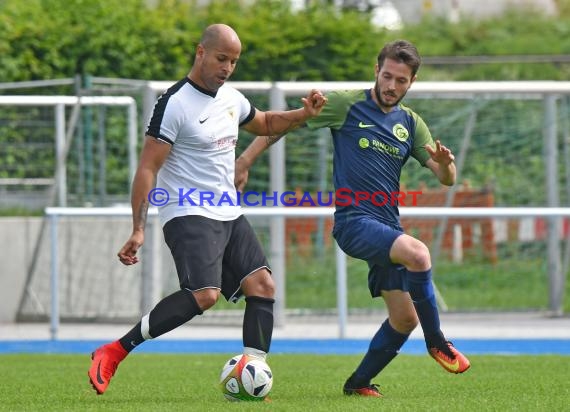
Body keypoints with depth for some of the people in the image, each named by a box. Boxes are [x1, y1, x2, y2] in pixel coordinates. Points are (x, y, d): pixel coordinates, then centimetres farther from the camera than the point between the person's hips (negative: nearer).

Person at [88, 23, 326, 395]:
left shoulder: (231, 98, 11)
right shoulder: (175, 103, -13)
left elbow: (265, 124, 33)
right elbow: (147, 169, -15)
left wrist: (304, 115, 14)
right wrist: (139, 230, -21)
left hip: (229, 215, 8)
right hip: (189, 215, -8)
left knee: (262, 284, -6)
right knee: (204, 294, -25)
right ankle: (112, 354, -18)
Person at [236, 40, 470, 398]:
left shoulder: (410, 123, 11)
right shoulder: (347, 105, -4)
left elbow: (446, 179, 8)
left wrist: (445, 162, -16)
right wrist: (245, 161, -4)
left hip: (388, 227, 7)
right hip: (354, 220, -7)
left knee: (405, 317, 5)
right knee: (418, 254, -32)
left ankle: (359, 382, 23)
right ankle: (437, 342, -17)